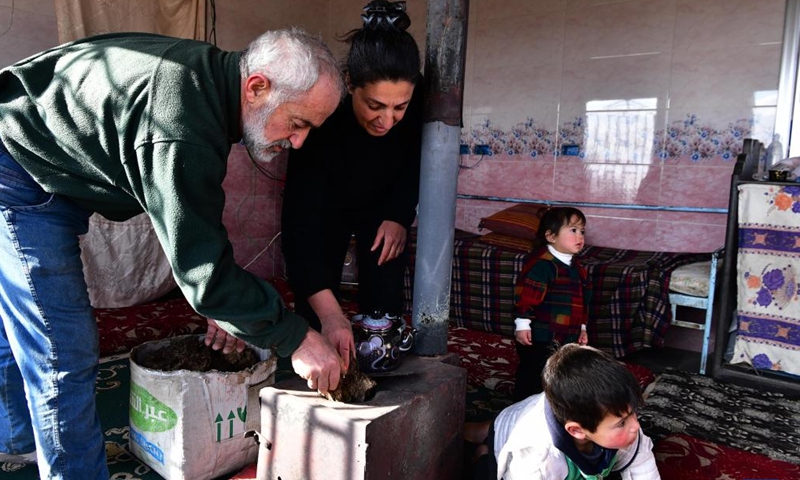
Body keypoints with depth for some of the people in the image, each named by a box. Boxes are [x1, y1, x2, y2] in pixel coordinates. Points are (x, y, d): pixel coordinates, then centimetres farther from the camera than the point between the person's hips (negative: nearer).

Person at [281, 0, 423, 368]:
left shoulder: (420, 102, -30)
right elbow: (299, 222, -42)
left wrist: (401, 214, -15)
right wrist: (329, 312, -51)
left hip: (383, 206, 3)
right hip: (325, 208, -2)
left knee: (384, 309, -2)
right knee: (315, 313, -4)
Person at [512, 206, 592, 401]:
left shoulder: (576, 268, 11)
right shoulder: (542, 264, -19)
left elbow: (582, 300, 20)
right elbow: (525, 295, -23)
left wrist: (582, 328, 22)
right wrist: (522, 324, -24)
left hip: (567, 338, 9)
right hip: (539, 337, -9)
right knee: (532, 379, 2)